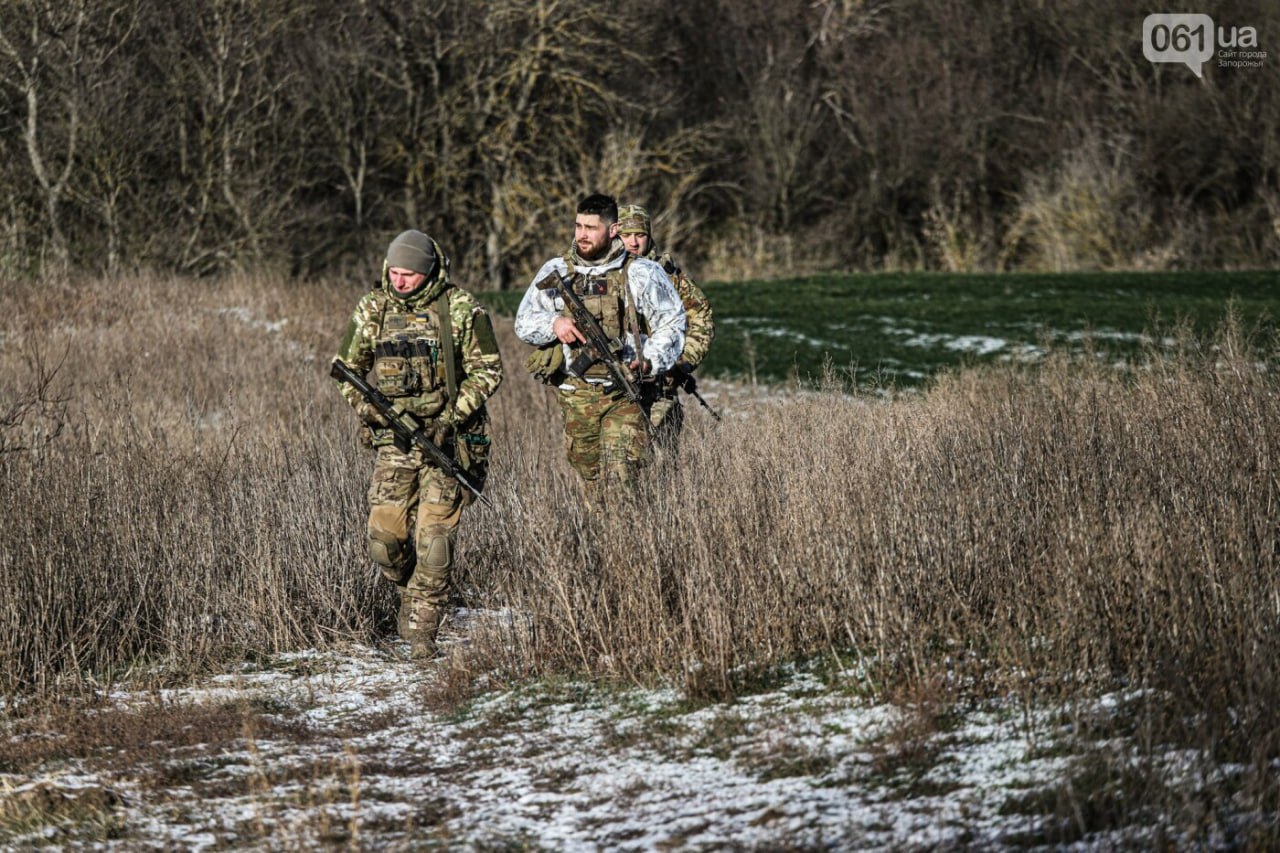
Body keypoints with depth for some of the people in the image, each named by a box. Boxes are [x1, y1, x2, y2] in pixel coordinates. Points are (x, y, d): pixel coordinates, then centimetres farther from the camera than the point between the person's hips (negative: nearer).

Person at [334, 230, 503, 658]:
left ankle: (422, 626, -2)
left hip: (446, 436, -3)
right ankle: (410, 591, 28)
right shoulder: (372, 308, 6)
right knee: (385, 537, -3)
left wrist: (452, 418, -12)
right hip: (393, 437, 3)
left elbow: (487, 369, -2)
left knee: (434, 536, -10)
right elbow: (346, 366, 17)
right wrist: (364, 405, -1)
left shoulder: (460, 308, -4)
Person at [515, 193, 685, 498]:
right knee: (590, 477, 11)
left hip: (623, 394, -4)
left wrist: (649, 363, -14)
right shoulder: (555, 272, 9)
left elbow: (671, 324, 3)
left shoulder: (641, 274, 0)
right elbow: (523, 324, 11)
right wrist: (553, 323, -11)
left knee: (621, 477, -19)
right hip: (575, 398, 4)